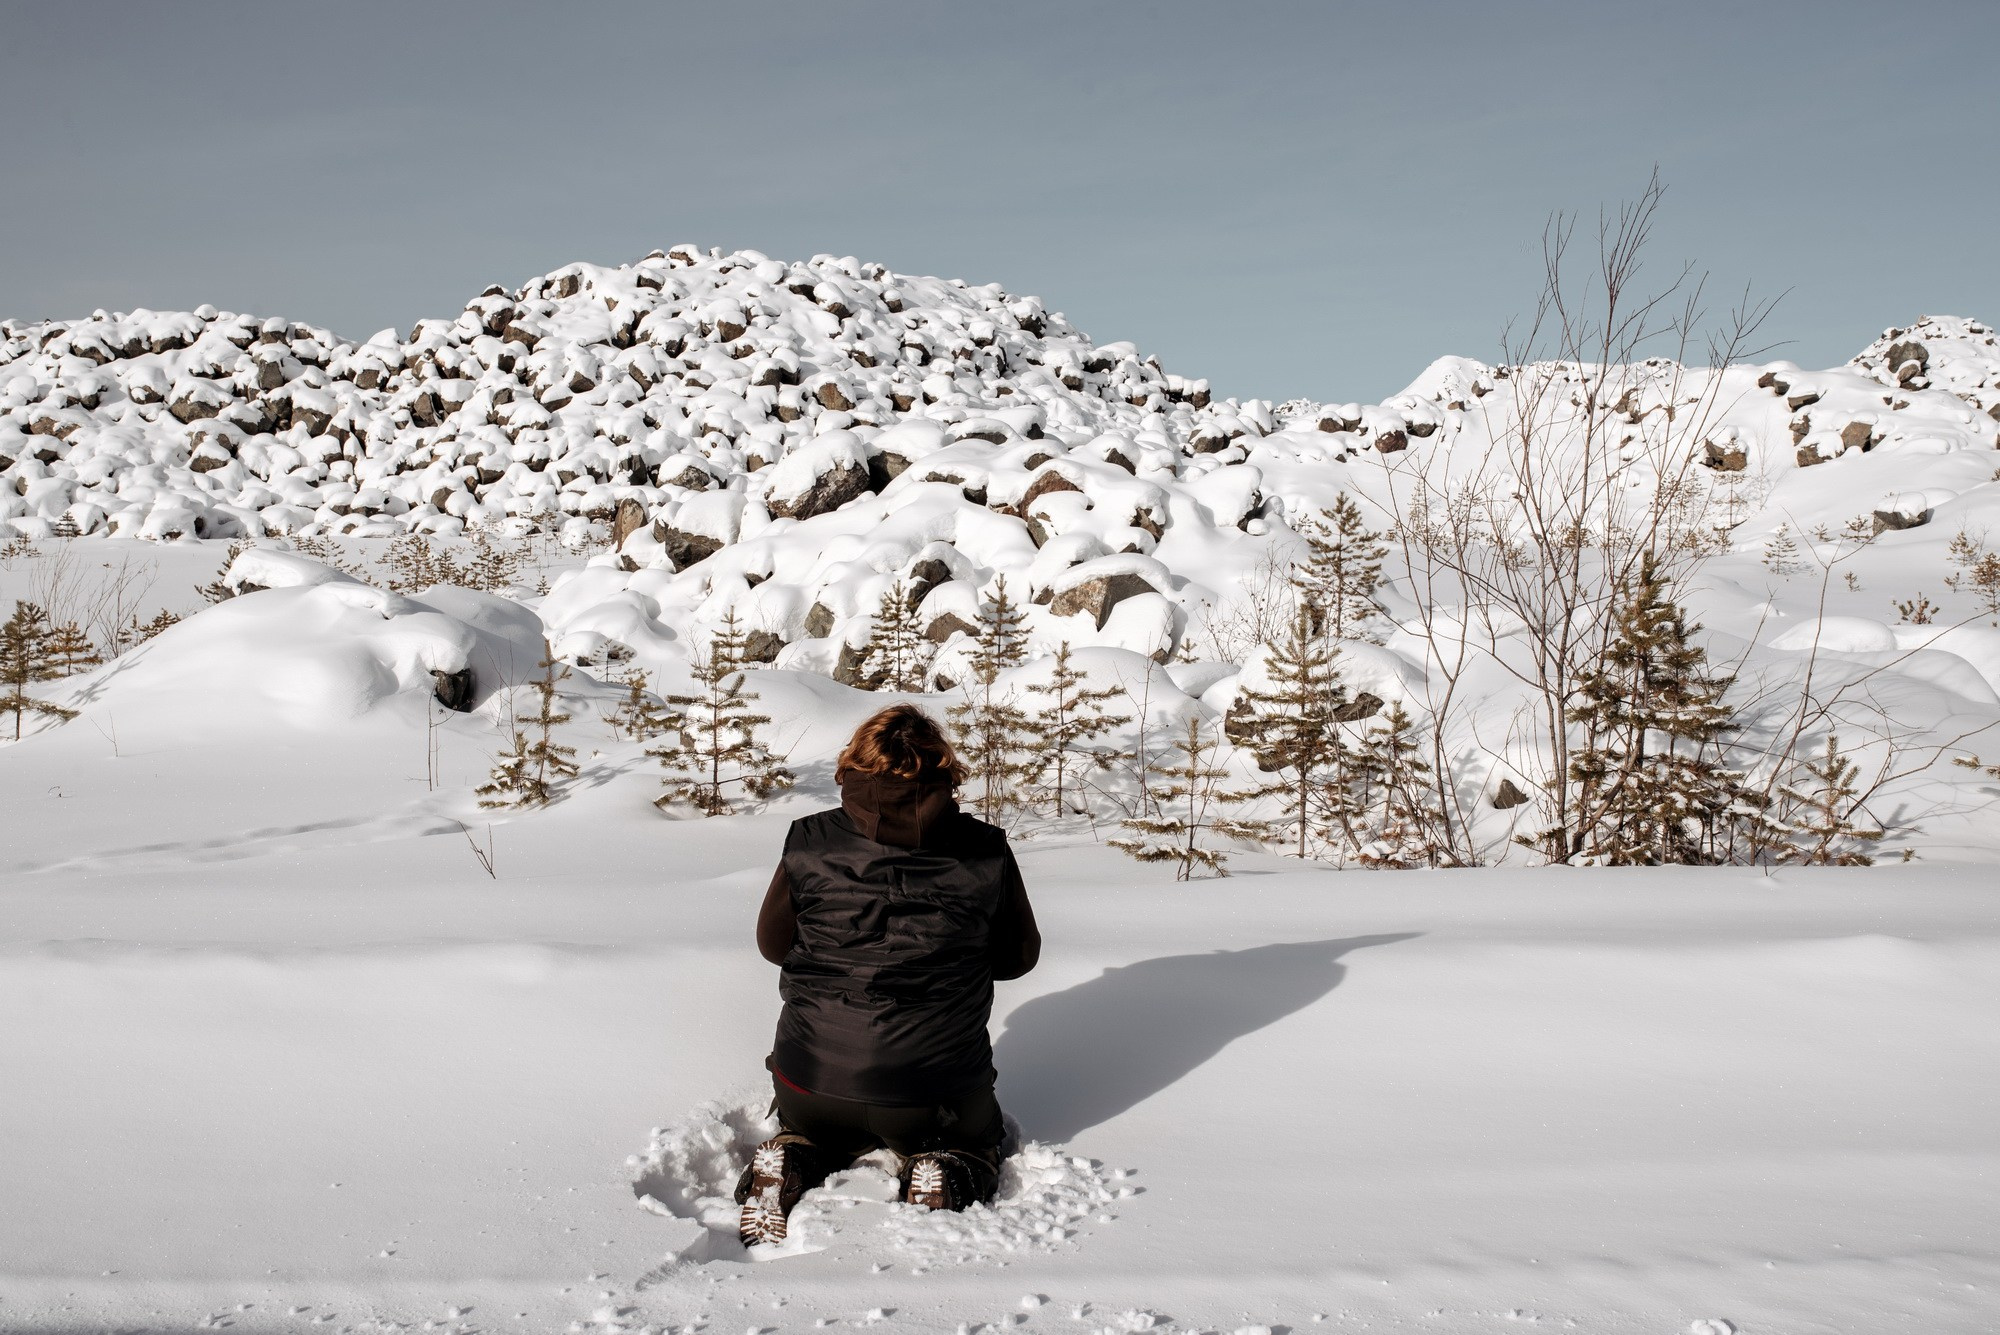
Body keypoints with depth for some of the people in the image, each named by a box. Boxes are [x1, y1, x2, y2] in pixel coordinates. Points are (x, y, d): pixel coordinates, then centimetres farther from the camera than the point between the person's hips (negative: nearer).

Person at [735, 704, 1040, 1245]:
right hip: (938, 1093, -1)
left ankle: (790, 1168, 2)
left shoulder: (809, 843, -8)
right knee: (974, 1146, 32)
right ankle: (945, 1182, -2)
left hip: (814, 1082, 1)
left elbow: (772, 945, 6)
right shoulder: (986, 854, -9)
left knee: (809, 1131, 36)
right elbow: (1020, 956, 5)